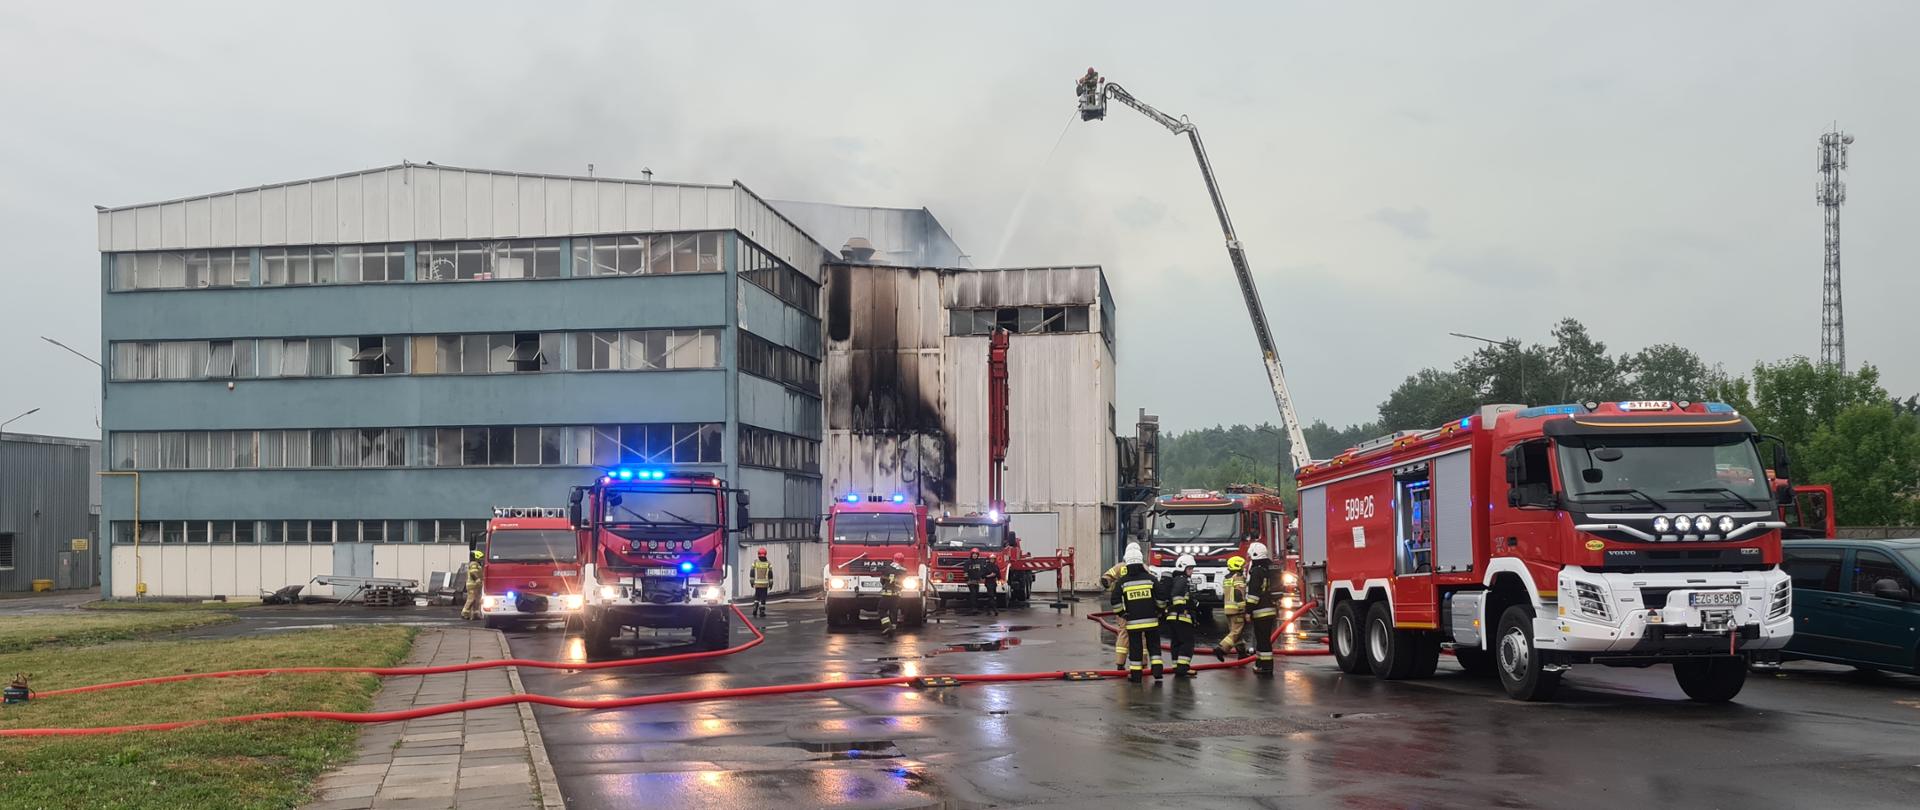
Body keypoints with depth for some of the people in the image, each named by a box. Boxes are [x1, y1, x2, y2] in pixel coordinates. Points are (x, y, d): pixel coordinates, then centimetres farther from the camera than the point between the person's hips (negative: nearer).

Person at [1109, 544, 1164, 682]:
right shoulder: (1150, 578, -2)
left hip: (1133, 620, -1)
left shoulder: (1123, 580, -3)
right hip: (1151, 619, 1)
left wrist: (1122, 613, 7)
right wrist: (1159, 611, 13)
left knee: (1135, 646, 7)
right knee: (1153, 644, 14)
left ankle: (1135, 674, 11)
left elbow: (1115, 599, -4)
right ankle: (1157, 669, 9)